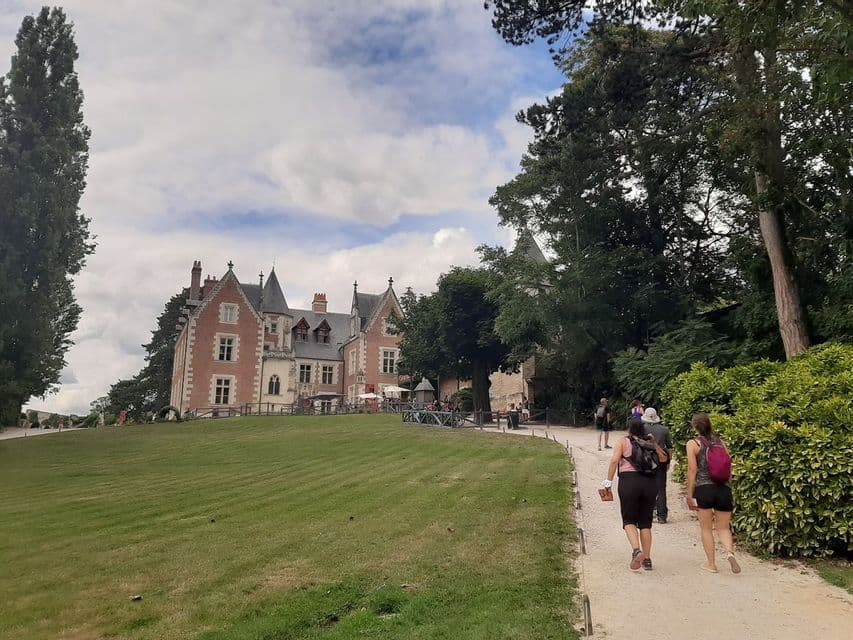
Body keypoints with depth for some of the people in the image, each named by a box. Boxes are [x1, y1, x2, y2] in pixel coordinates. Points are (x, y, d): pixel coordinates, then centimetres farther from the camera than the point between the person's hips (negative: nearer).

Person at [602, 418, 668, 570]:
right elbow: (663, 458, 13)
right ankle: (647, 559, 15)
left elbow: (614, 460, -9)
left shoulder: (623, 441, 2)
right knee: (645, 522, 12)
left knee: (629, 520, 6)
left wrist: (609, 481, -6)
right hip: (649, 483, 3)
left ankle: (636, 551, -16)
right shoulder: (650, 441, 10)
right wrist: (654, 442, 21)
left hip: (629, 482, -3)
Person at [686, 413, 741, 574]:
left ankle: (711, 563, 15)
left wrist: (689, 494, -1)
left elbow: (692, 470, -6)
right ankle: (730, 552, -13)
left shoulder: (693, 444, -2)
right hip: (724, 489, 3)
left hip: (704, 488, -3)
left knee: (706, 528, 11)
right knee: (724, 528, 13)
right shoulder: (720, 442, 9)